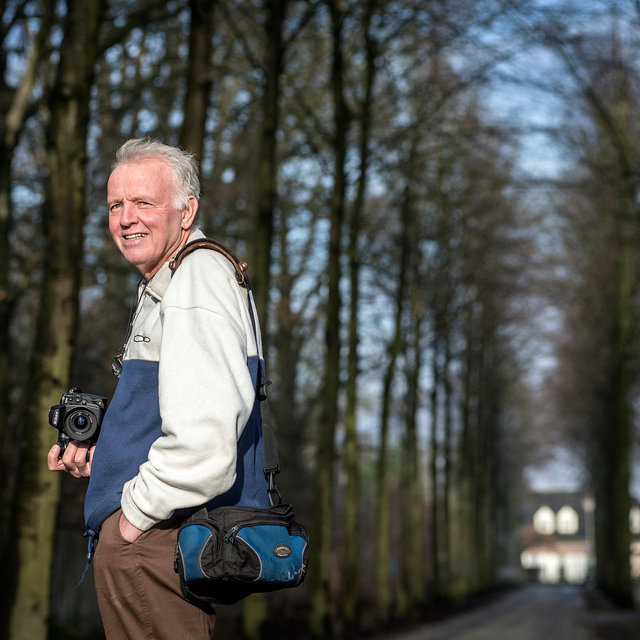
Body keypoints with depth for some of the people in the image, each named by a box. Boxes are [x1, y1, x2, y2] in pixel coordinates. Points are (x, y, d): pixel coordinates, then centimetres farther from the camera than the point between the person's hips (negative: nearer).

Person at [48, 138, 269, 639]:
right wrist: (101, 457, 18)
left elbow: (204, 439, -26)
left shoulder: (198, 278, -13)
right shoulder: (163, 287, 21)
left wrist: (137, 510, -15)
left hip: (154, 541, -10)